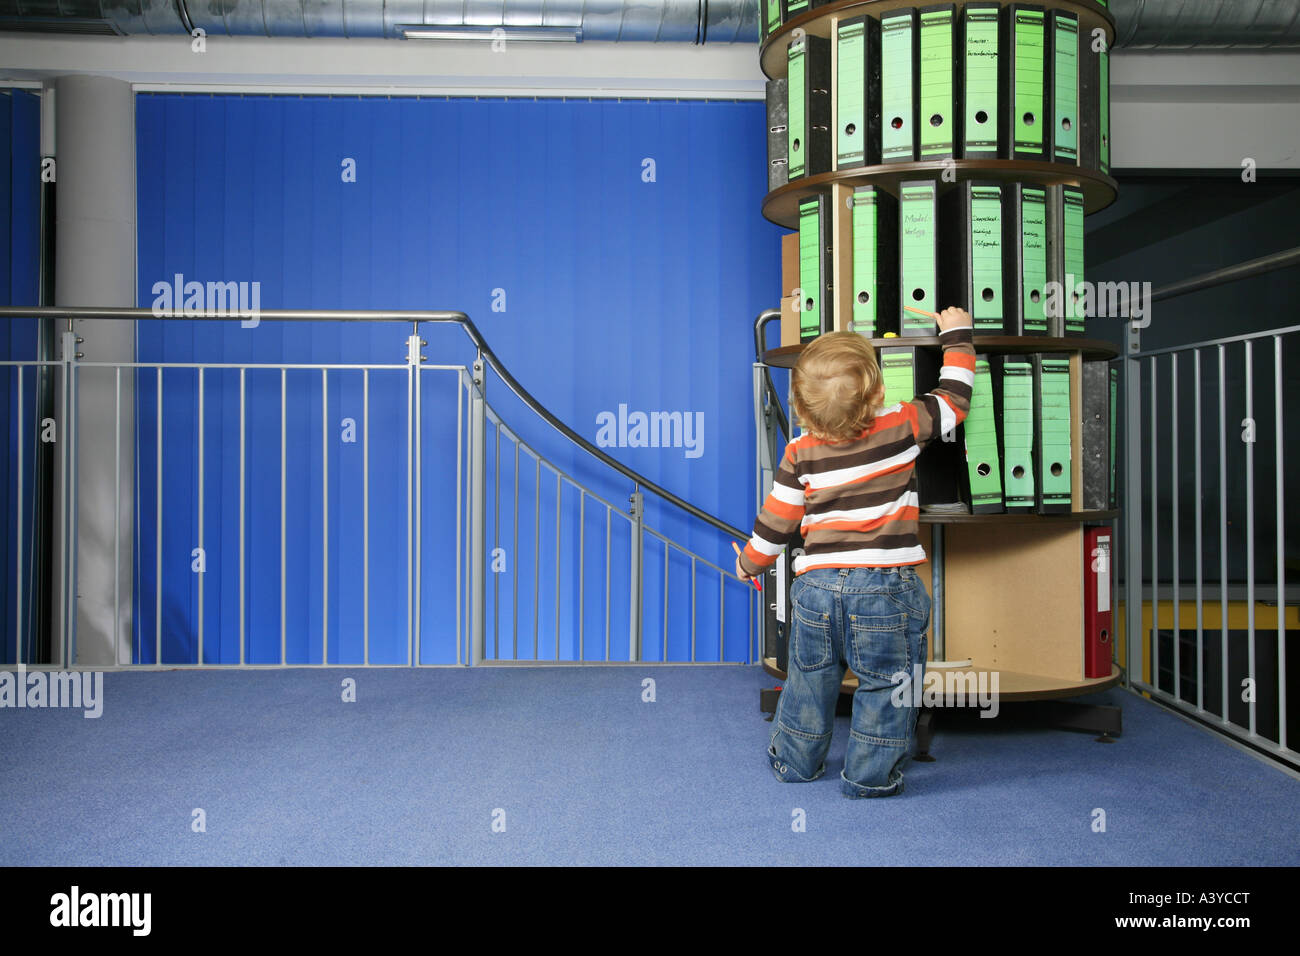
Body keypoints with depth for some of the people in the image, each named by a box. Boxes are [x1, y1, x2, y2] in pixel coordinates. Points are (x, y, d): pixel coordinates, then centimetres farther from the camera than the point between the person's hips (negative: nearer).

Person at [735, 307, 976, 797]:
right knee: (885, 684, 10)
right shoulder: (902, 427, -6)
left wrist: (748, 563, 20)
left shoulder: (800, 452, -2)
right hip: (885, 589, -3)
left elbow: (776, 520, 3)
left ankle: (795, 760, 34)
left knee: (809, 678, 19)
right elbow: (953, 398, 10)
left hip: (816, 586, 3)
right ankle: (871, 774, 16)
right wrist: (957, 335, 24)